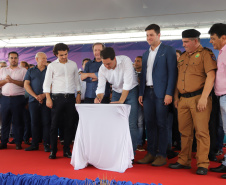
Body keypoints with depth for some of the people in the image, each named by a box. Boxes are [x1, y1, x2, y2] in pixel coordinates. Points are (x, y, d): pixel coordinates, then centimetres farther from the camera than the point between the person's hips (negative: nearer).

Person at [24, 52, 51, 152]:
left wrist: (44, 95, -13)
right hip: (33, 100, 2)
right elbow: (26, 85, 4)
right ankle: (34, 144, 13)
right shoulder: (30, 71, 12)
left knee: (46, 122, -2)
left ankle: (46, 145, 2)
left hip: (46, 100, -1)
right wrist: (36, 96, -8)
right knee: (34, 122, 5)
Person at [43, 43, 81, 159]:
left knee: (69, 125, 4)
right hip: (57, 97, -2)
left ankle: (67, 150, 14)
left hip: (70, 97, 2)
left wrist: (79, 94, 10)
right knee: (54, 124, -2)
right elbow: (47, 83, 2)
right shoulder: (52, 66, 3)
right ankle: (53, 151, 7)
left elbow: (77, 80, 17)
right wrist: (48, 98, -7)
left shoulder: (73, 64, 11)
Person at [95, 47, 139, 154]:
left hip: (131, 91, -4)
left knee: (131, 124, -9)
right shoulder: (102, 69, -12)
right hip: (116, 92, 4)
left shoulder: (125, 61, -25)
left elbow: (128, 83, -29)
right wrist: (99, 98, -32)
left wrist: (121, 101, -32)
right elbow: (100, 87, -10)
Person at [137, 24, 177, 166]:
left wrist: (169, 93, -15)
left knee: (161, 124, -2)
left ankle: (162, 155, 6)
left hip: (161, 93, -6)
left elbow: (172, 73, -7)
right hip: (148, 93, 6)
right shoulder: (146, 54, 18)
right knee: (149, 123, 8)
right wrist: (141, 93, 12)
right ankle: (151, 153, 16)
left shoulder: (168, 51, -1)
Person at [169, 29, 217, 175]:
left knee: (201, 132, -4)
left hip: (198, 98, -6)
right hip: (183, 100, 6)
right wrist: (176, 97, 16)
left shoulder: (206, 54, -2)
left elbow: (211, 76, -12)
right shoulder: (182, 57, 19)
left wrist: (203, 98, -19)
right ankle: (184, 161, 19)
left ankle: (203, 164, 4)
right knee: (185, 132, 10)